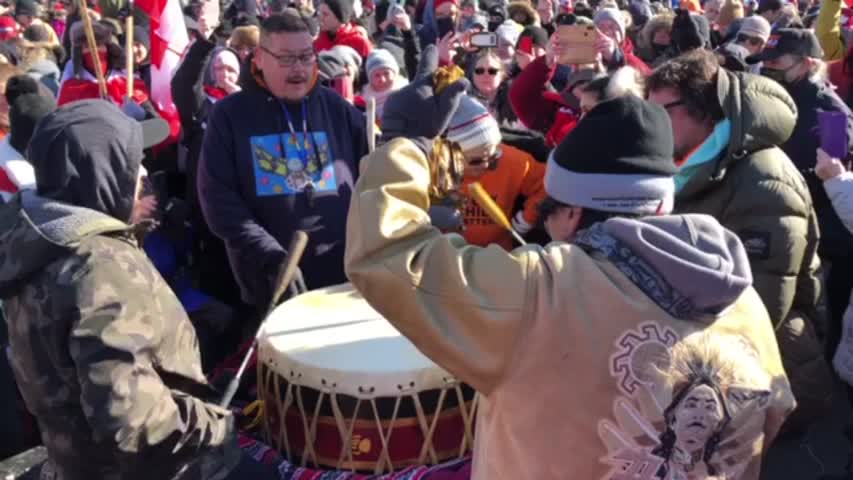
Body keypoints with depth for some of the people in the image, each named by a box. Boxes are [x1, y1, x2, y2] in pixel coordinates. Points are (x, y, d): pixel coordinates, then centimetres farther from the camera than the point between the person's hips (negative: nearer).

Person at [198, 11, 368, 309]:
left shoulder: (336, 108, 8)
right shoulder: (230, 114, 2)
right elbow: (217, 195, -4)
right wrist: (269, 256, -15)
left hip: (344, 276, 2)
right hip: (270, 285, -1)